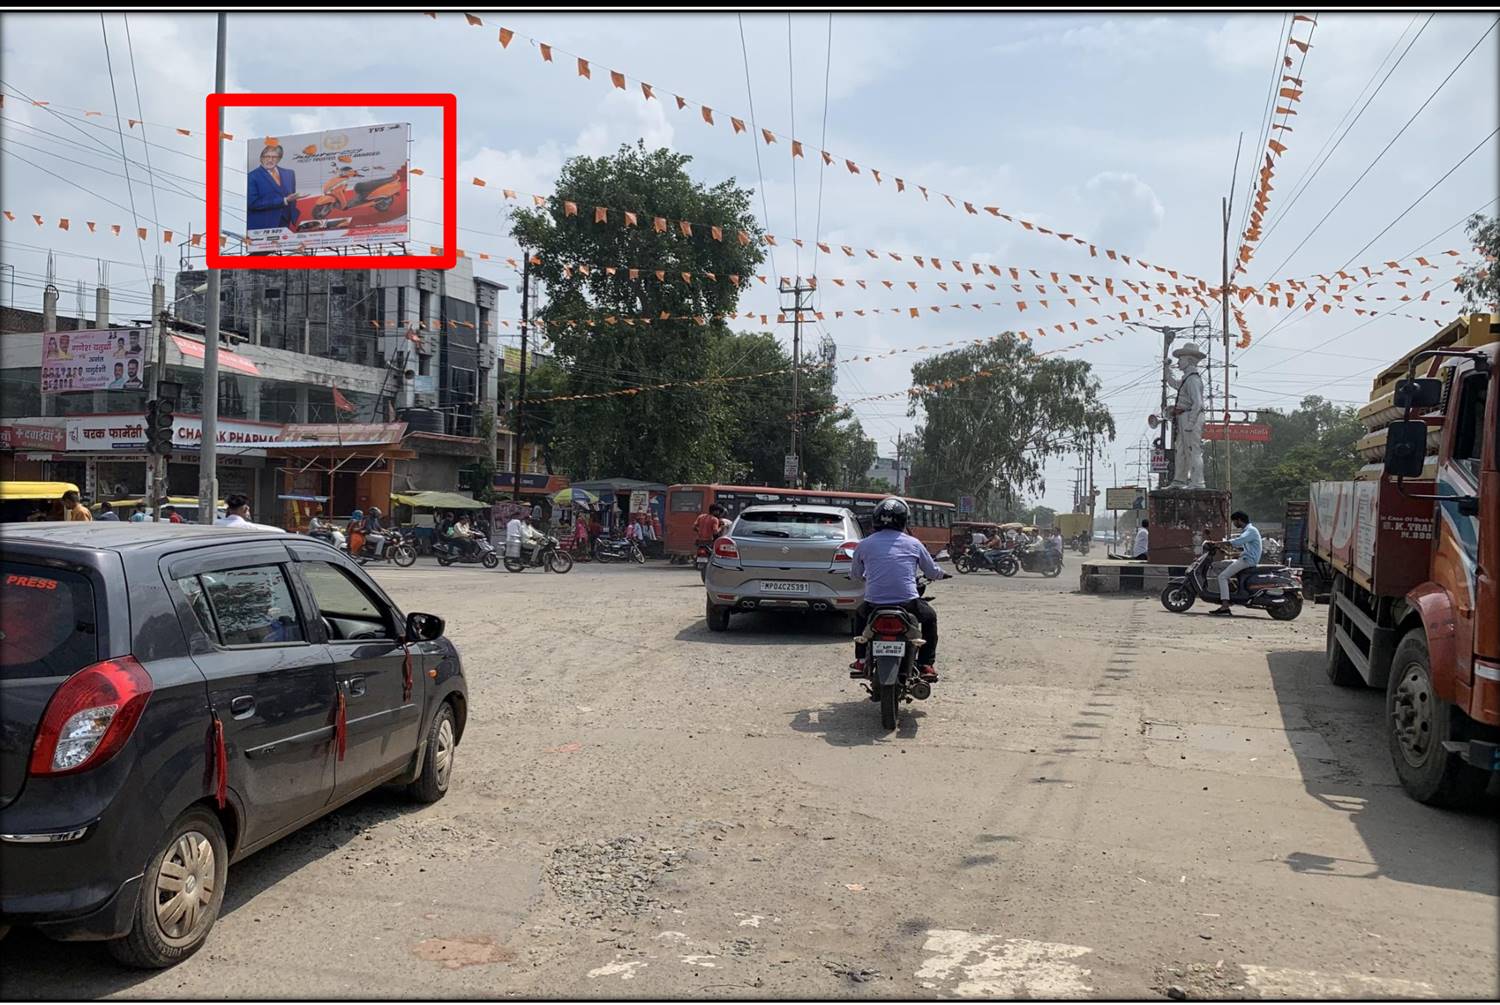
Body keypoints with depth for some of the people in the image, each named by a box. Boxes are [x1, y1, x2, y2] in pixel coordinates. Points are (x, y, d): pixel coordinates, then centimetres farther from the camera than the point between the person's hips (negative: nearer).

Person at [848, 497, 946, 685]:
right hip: (908, 604, -1)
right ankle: (927, 664, 22)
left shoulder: (865, 545, 5)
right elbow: (933, 572, 15)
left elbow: (854, 575, 18)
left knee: (862, 614, 35)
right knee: (930, 617, 30)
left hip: (874, 605, 1)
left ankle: (861, 661, 30)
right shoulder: (913, 544, 5)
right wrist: (940, 573, 40)